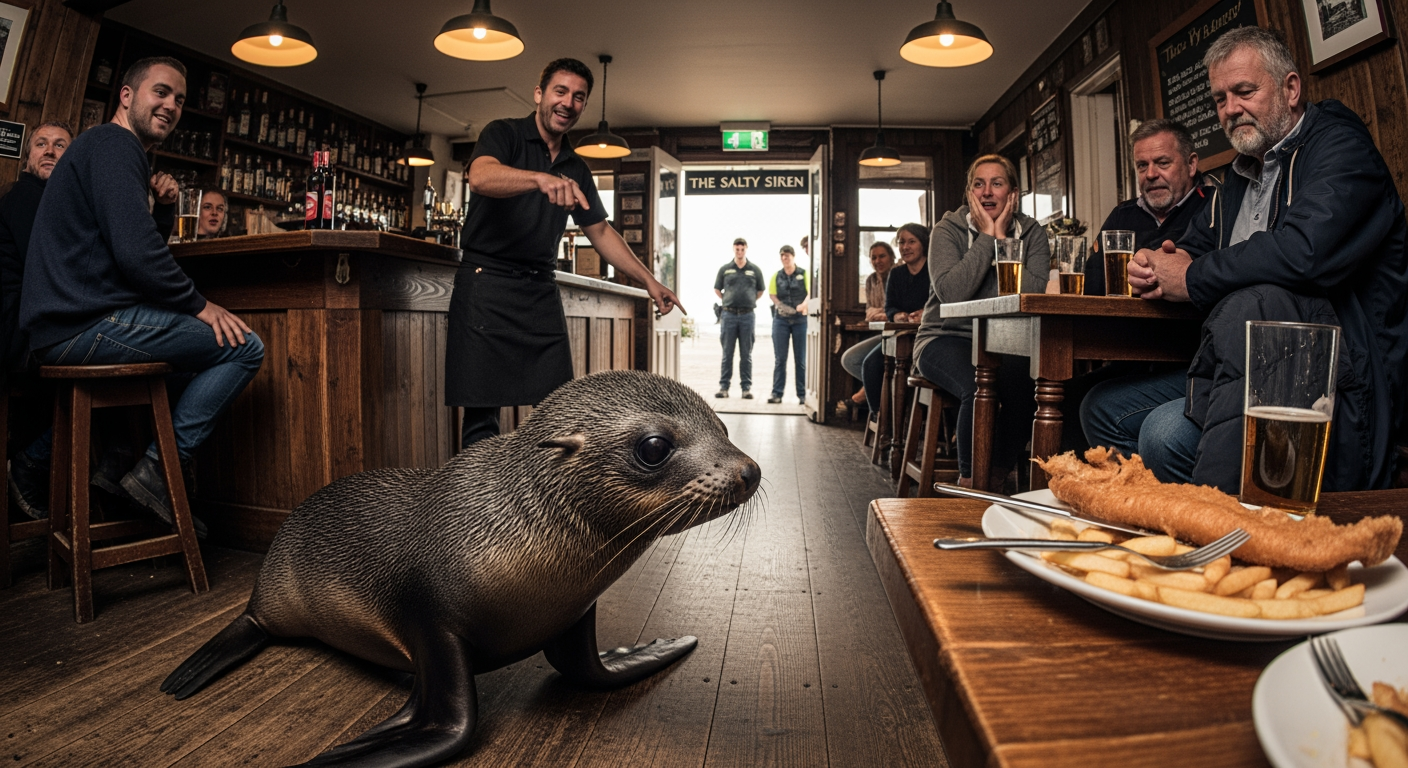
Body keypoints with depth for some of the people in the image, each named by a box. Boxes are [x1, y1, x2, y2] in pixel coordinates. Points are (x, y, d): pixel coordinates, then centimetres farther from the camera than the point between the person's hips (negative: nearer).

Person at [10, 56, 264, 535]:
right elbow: (136, 251, -21)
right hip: (85, 324, -11)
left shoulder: (104, 147, 26)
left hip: (59, 324, 11)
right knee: (244, 347, -13)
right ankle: (159, 467, -10)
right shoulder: (113, 144, -9)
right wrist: (199, 306, -13)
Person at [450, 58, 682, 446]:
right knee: (481, 413, -7)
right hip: (487, 282, -5)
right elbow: (480, 176, -21)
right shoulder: (503, 134, 1)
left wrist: (649, 281, 18)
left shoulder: (575, 169, 19)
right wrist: (541, 178, -39)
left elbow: (600, 230, 24)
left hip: (541, 293, 6)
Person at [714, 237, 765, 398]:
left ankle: (746, 387, 7)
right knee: (727, 353, 3)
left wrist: (750, 302, 9)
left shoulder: (755, 270, 7)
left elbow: (760, 291, 17)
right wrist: (728, 301, 9)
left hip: (747, 316, 0)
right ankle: (724, 386, 7)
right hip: (729, 314, 0)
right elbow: (717, 289, 16)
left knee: (746, 354, 3)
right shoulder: (725, 269, 6)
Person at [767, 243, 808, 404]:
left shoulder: (804, 274, 3)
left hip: (801, 319, -2)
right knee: (780, 359, 1)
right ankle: (777, 393, 3)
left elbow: (811, 292, -6)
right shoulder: (776, 276, 11)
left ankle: (802, 395, 6)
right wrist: (782, 306, -11)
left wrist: (803, 305, -26)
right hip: (781, 319, 2)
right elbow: (772, 295, 8)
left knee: (801, 359, 1)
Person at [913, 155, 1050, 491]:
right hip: (948, 339, -2)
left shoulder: (1032, 233, 7)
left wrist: (1003, 240, -9)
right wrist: (986, 236, -11)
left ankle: (998, 480, -13)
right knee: (978, 389, -33)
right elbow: (952, 292, -18)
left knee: (1024, 384, -31)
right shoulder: (948, 230, 1)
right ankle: (970, 483, -15)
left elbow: (1033, 294, -11)